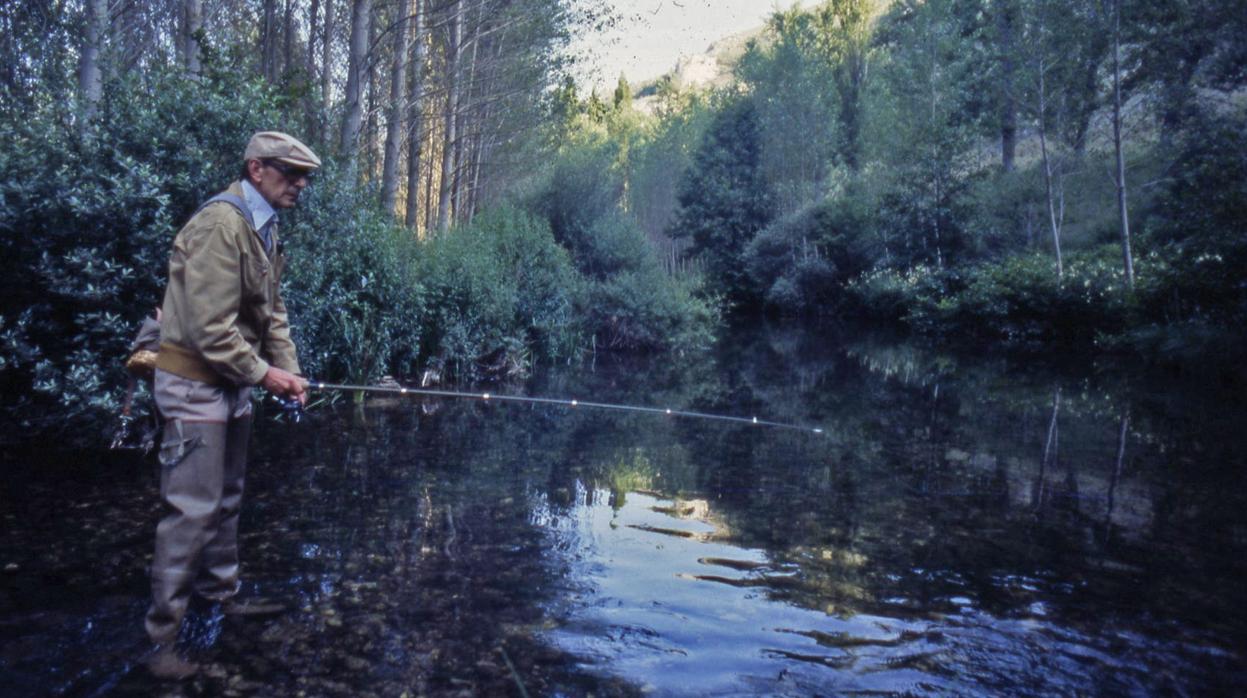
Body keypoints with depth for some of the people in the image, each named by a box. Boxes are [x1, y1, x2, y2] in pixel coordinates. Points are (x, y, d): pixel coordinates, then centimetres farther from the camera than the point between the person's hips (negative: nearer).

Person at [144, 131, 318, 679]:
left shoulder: (265, 228, 10)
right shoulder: (220, 224, -21)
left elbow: (272, 311, 11)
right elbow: (210, 327, -25)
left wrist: (288, 371, 1)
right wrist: (263, 373, -17)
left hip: (232, 382, 10)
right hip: (196, 383, -10)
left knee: (226, 498, 20)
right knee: (193, 508, -7)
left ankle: (219, 593, 36)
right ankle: (162, 636, 5)